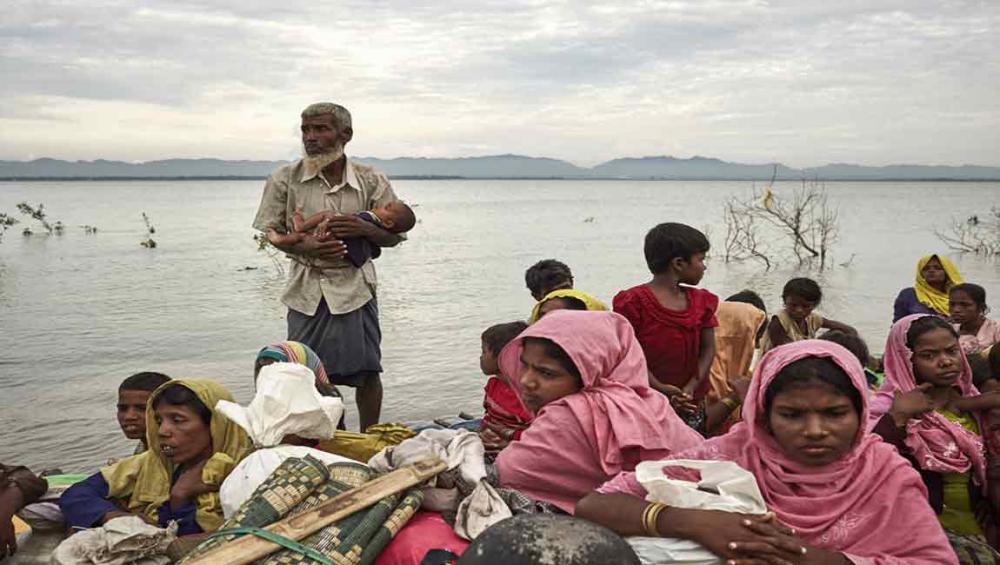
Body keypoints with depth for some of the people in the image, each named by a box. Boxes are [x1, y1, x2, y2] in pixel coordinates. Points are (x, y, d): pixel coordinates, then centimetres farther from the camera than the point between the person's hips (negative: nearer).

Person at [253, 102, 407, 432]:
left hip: (355, 285, 0)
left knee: (367, 371, 3)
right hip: (307, 289, 0)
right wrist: (306, 246, -16)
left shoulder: (370, 180, 1)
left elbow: (394, 235, 5)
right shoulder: (286, 179, 0)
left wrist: (364, 228, -17)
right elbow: (270, 231, 4)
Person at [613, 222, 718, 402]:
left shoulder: (700, 302, 11)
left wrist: (691, 386, -8)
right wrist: (659, 387, -21)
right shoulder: (634, 301, -8)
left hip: (692, 401, 5)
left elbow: (708, 348, 7)